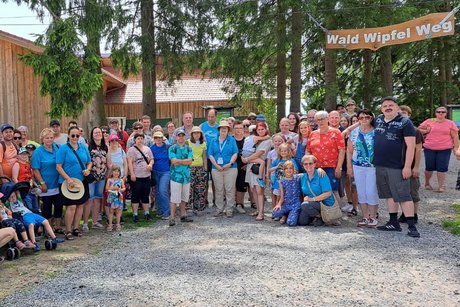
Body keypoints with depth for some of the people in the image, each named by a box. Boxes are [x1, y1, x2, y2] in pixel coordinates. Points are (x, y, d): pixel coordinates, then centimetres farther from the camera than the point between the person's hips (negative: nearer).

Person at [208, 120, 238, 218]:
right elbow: (210, 155, 5)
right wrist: (216, 165, -8)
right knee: (218, 190, 5)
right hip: (216, 169, 2)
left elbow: (235, 153, 0)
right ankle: (219, 208, 14)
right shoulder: (214, 141, 12)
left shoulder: (232, 140, 7)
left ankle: (229, 209, 4)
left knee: (229, 190, -2)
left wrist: (230, 163, -14)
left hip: (230, 168, -2)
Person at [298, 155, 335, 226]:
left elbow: (328, 193, -17)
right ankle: (317, 214, 15)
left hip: (325, 203, -6)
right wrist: (305, 199, -5)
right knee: (301, 222, -10)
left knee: (305, 205, -31)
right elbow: (304, 193, 16)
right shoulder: (302, 177, 6)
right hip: (312, 203, 6)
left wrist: (312, 199, -20)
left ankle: (319, 216, -5)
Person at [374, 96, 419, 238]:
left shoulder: (405, 122, -8)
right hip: (380, 166, 6)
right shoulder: (378, 120, 9)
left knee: (403, 196, -5)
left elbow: (410, 146, -13)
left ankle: (412, 226, 1)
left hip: (397, 167, -6)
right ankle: (394, 223, 23)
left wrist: (407, 166, -18)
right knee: (389, 195, 13)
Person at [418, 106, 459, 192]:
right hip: (429, 149, 0)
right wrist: (426, 131, -7)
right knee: (429, 167, 8)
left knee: (442, 168, -1)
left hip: (445, 149, 0)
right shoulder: (429, 121, 2)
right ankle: (427, 183, 28)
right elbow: (419, 129, 10)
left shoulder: (451, 123, 3)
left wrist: (456, 147, -2)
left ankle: (441, 186, 7)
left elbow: (455, 136, 3)